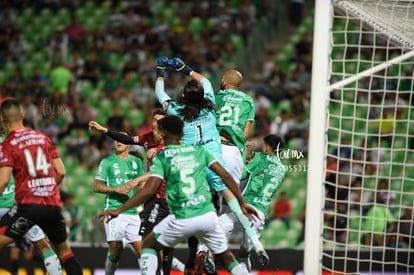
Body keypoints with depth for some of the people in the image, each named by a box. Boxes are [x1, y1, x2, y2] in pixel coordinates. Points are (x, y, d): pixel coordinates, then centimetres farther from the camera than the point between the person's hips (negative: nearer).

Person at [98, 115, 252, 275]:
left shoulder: (161, 158, -1)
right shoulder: (200, 151, 9)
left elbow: (148, 191, -11)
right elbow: (225, 176, 5)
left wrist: (119, 210, -7)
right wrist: (242, 203, 13)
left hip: (181, 219, -3)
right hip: (208, 215, 3)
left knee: (148, 245, 20)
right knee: (227, 258, 18)